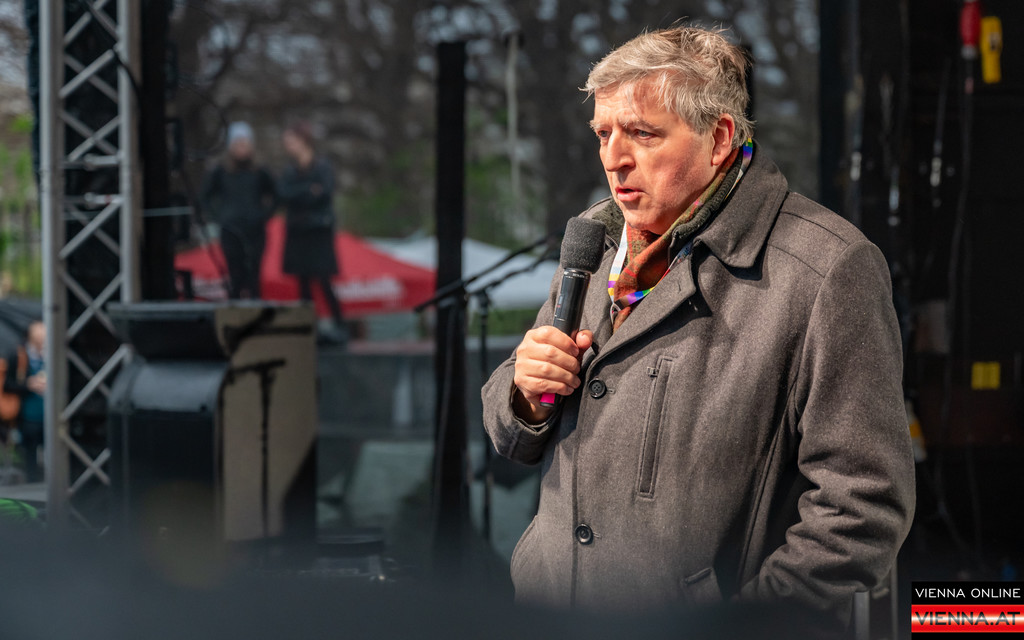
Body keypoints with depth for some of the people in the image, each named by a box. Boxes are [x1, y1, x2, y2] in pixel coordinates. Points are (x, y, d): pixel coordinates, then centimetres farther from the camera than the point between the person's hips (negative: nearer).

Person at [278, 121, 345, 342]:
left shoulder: (322, 166, -4)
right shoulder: (290, 170, 12)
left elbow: (324, 193, -15)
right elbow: (284, 193, -4)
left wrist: (297, 195, -12)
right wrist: (309, 191, -16)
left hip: (319, 230, -6)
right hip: (296, 231, 6)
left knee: (323, 281, -10)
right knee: (303, 281, 4)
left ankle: (339, 326, -5)